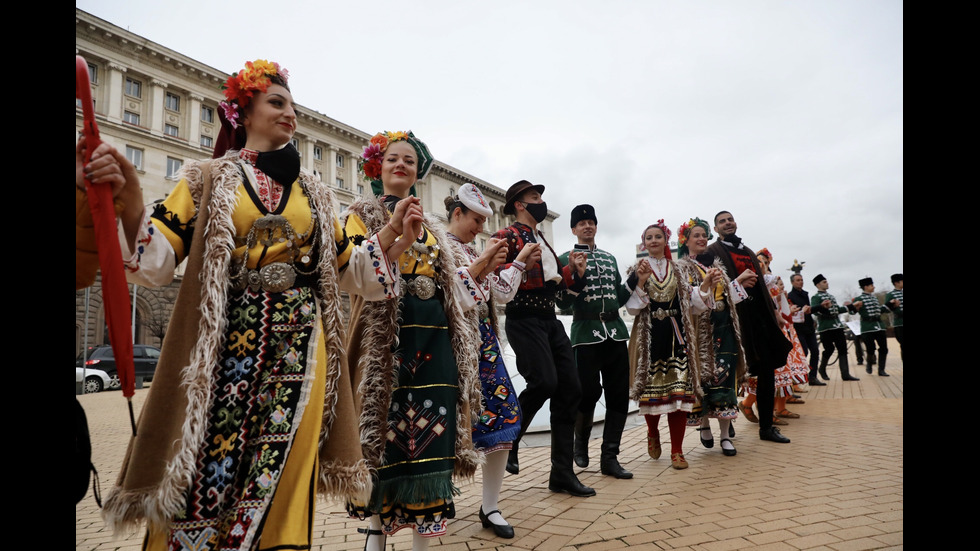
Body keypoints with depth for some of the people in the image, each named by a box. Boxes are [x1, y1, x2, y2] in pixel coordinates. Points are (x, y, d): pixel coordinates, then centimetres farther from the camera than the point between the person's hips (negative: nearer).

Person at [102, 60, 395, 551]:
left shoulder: (313, 192, 16)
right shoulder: (209, 181, 7)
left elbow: (348, 267, 17)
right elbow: (154, 262, -3)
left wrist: (393, 231, 5)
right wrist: (128, 201, -19)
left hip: (300, 349, 2)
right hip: (226, 348, -2)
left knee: (281, 481, 1)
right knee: (208, 478, 0)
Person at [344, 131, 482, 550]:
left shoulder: (431, 226, 20)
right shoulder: (363, 214, 8)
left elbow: (455, 283, 18)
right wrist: (393, 230, -20)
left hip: (434, 338, 4)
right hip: (386, 335, -4)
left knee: (431, 434, 2)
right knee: (386, 432, -1)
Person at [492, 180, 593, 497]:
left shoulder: (543, 241, 24)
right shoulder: (508, 236, -2)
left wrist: (574, 270, 9)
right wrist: (521, 263, -26)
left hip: (550, 320, 8)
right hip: (524, 320, -8)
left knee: (571, 389, 1)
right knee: (544, 382, -23)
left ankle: (562, 473, 9)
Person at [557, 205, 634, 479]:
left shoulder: (610, 258, 18)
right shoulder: (565, 259, 2)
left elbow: (619, 298, 19)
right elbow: (562, 303, -6)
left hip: (616, 331, 5)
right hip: (586, 334, -5)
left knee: (619, 394, 2)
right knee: (589, 392, -4)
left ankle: (609, 457, 10)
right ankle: (581, 442, 24)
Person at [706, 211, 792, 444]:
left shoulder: (748, 251, 22)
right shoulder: (712, 251, 0)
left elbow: (761, 283, 22)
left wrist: (772, 310, 15)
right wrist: (737, 283, -20)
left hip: (761, 317, 7)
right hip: (736, 318, -7)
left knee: (767, 371, 7)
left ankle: (766, 426, 17)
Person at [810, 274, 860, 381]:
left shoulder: (831, 296, 22)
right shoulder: (815, 297, -3)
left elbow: (837, 309, 26)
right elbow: (814, 310, -18)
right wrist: (823, 307, -35)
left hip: (837, 326, 7)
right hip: (825, 327, -7)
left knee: (843, 349, 0)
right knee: (829, 349, -7)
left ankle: (845, 374, 0)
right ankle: (822, 369, 17)